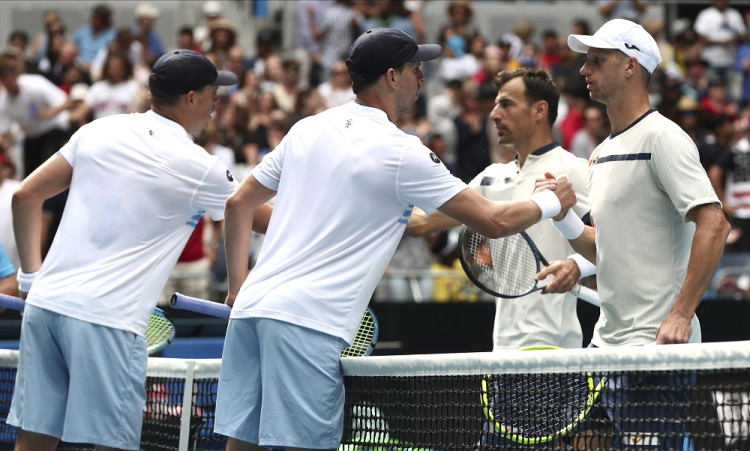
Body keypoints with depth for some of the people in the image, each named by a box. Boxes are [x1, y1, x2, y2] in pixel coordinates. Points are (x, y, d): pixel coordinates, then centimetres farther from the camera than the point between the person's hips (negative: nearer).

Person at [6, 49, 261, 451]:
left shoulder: (98, 131, 10)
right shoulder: (197, 168, -3)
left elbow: (25, 196, 13)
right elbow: (261, 219, 13)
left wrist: (31, 276, 17)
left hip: (46, 301, 6)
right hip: (108, 319, -5)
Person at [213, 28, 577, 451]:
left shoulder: (307, 130, 15)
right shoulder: (401, 152, -5)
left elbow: (239, 203, 20)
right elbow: (495, 221, -2)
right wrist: (551, 200, 16)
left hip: (251, 305, 7)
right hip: (310, 321, -7)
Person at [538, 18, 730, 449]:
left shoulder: (662, 136, -10)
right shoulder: (604, 151, 18)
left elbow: (713, 225, -19)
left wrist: (681, 314, -24)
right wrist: (565, 218, 7)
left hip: (656, 344, -9)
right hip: (606, 344, 9)